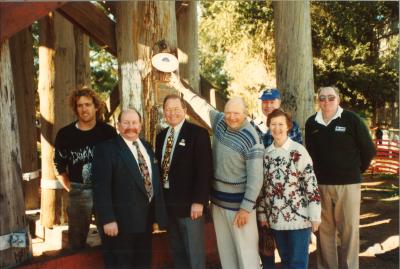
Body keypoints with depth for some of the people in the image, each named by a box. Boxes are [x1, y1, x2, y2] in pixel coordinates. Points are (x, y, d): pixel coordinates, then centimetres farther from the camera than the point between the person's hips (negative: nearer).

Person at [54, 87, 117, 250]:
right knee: (77, 237, 9)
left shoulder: (108, 132, -2)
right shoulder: (65, 134, 0)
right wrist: (71, 188, 4)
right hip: (79, 191, 0)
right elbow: (59, 166, 9)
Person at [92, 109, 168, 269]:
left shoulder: (147, 148, 13)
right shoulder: (106, 149, -8)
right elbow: (101, 188, -16)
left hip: (145, 220, 7)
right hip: (120, 222, -7)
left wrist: (157, 215, 11)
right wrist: (108, 219, -23)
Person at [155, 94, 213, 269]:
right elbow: (159, 166, 14)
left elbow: (204, 170, -14)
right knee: (177, 251, 16)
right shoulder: (162, 136, 12)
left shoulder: (198, 133, -8)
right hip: (167, 202, 6)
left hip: (189, 203, -6)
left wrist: (199, 201, -19)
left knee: (194, 252, 3)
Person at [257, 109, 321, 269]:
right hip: (276, 218, 5)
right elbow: (263, 186, 12)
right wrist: (262, 213, 12)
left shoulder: (298, 151, -9)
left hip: (299, 217, -4)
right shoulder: (266, 153, 5)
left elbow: (311, 184, -10)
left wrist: (315, 216, -11)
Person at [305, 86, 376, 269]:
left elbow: (369, 150, 3)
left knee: (349, 229, 1)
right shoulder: (312, 123, 7)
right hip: (320, 185, 3)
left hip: (348, 184, -3)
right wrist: (317, 172, 11)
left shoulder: (351, 120, -3)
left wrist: (356, 170, 9)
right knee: (324, 230, 8)